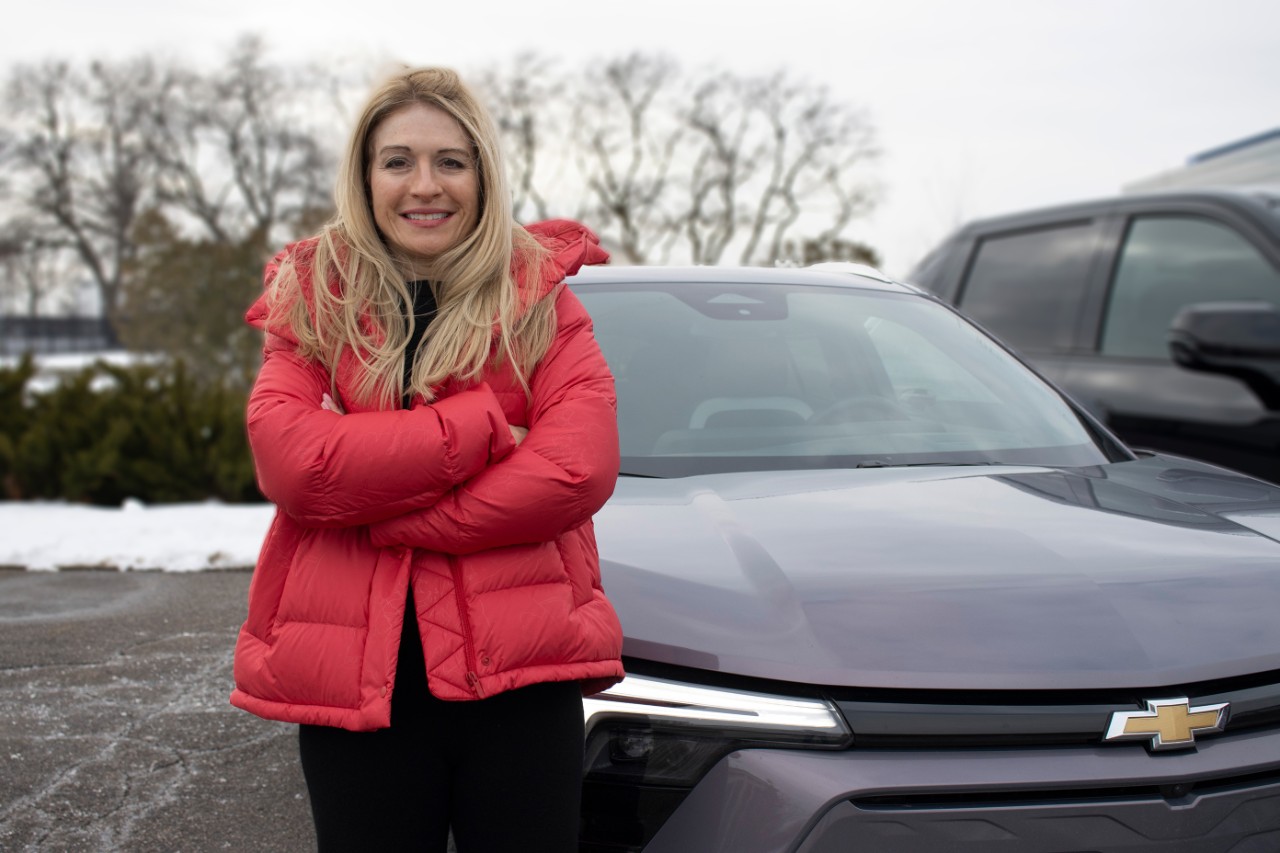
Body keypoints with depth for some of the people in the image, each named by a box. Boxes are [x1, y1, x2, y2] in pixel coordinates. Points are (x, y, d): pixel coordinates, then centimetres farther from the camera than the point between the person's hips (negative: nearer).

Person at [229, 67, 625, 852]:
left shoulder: (540, 299, 4)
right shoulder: (308, 305, 7)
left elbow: (581, 469, -12)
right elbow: (290, 462, -12)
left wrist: (379, 518, -13)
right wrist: (484, 426, -14)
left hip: (520, 674, -1)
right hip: (352, 679, 1)